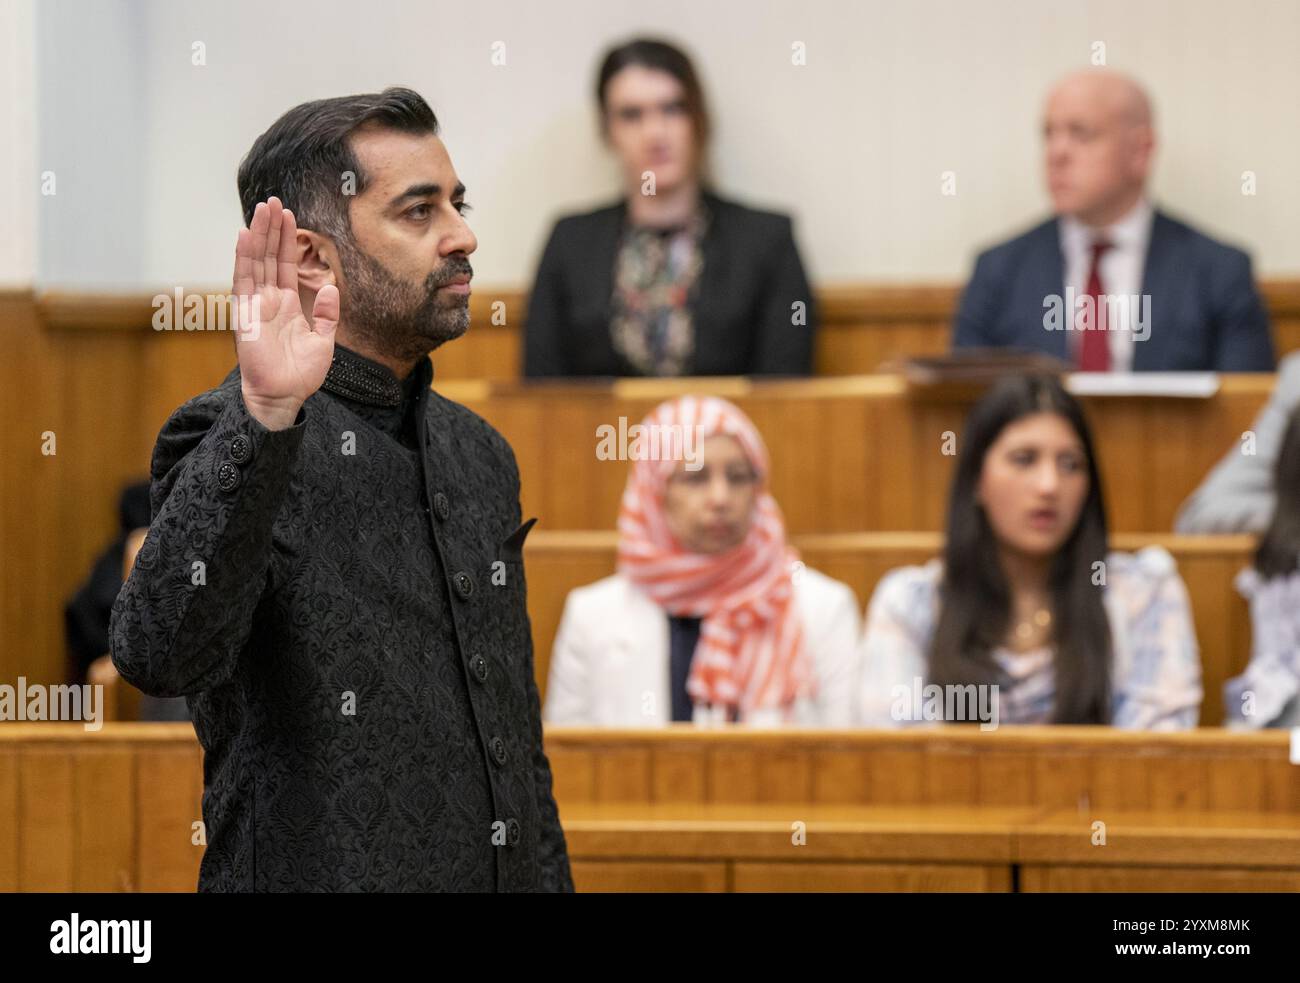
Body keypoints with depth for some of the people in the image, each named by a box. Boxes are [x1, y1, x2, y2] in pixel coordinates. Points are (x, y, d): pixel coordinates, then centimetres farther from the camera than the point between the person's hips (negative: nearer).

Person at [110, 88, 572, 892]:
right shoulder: (229, 436, -12)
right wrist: (265, 415, -37)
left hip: (509, 869, 7)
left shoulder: (479, 454, 11)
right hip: (324, 871, -7)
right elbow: (159, 653, -31)